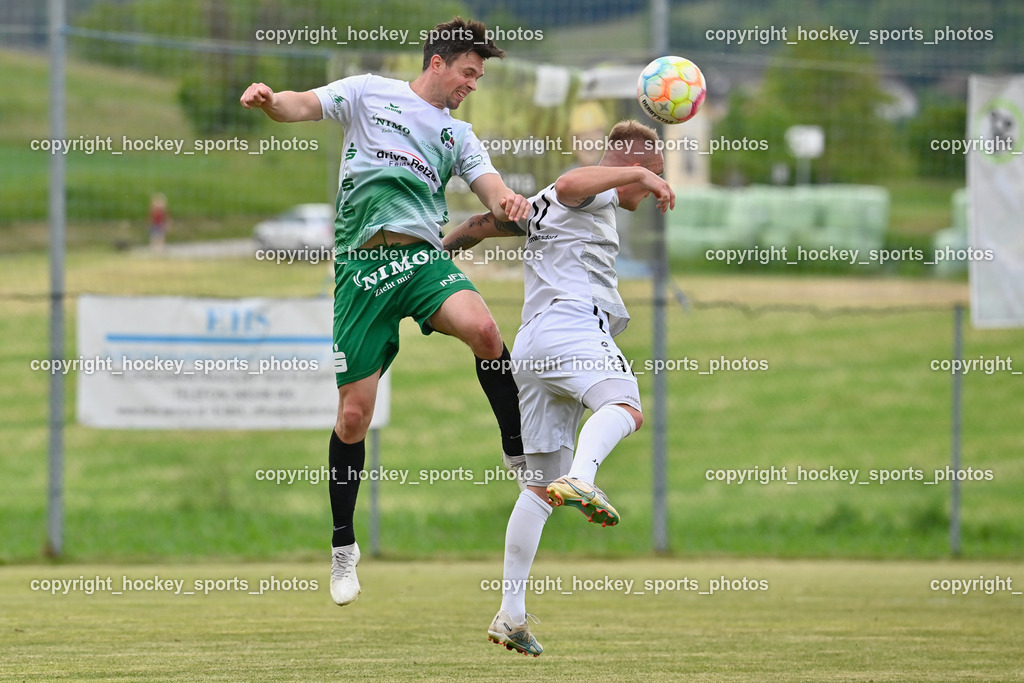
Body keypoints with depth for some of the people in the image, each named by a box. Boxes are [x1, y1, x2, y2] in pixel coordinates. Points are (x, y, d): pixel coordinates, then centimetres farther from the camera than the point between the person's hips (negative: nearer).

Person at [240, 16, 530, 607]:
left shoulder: (458, 135, 22)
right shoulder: (370, 93, 13)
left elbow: (489, 185, 9)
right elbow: (301, 106, 4)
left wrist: (509, 201, -16)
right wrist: (269, 99, -20)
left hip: (425, 259, 2)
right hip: (363, 264, -2)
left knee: (482, 327, -32)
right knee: (354, 414, -2)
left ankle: (521, 453, -15)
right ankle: (343, 547, 14)